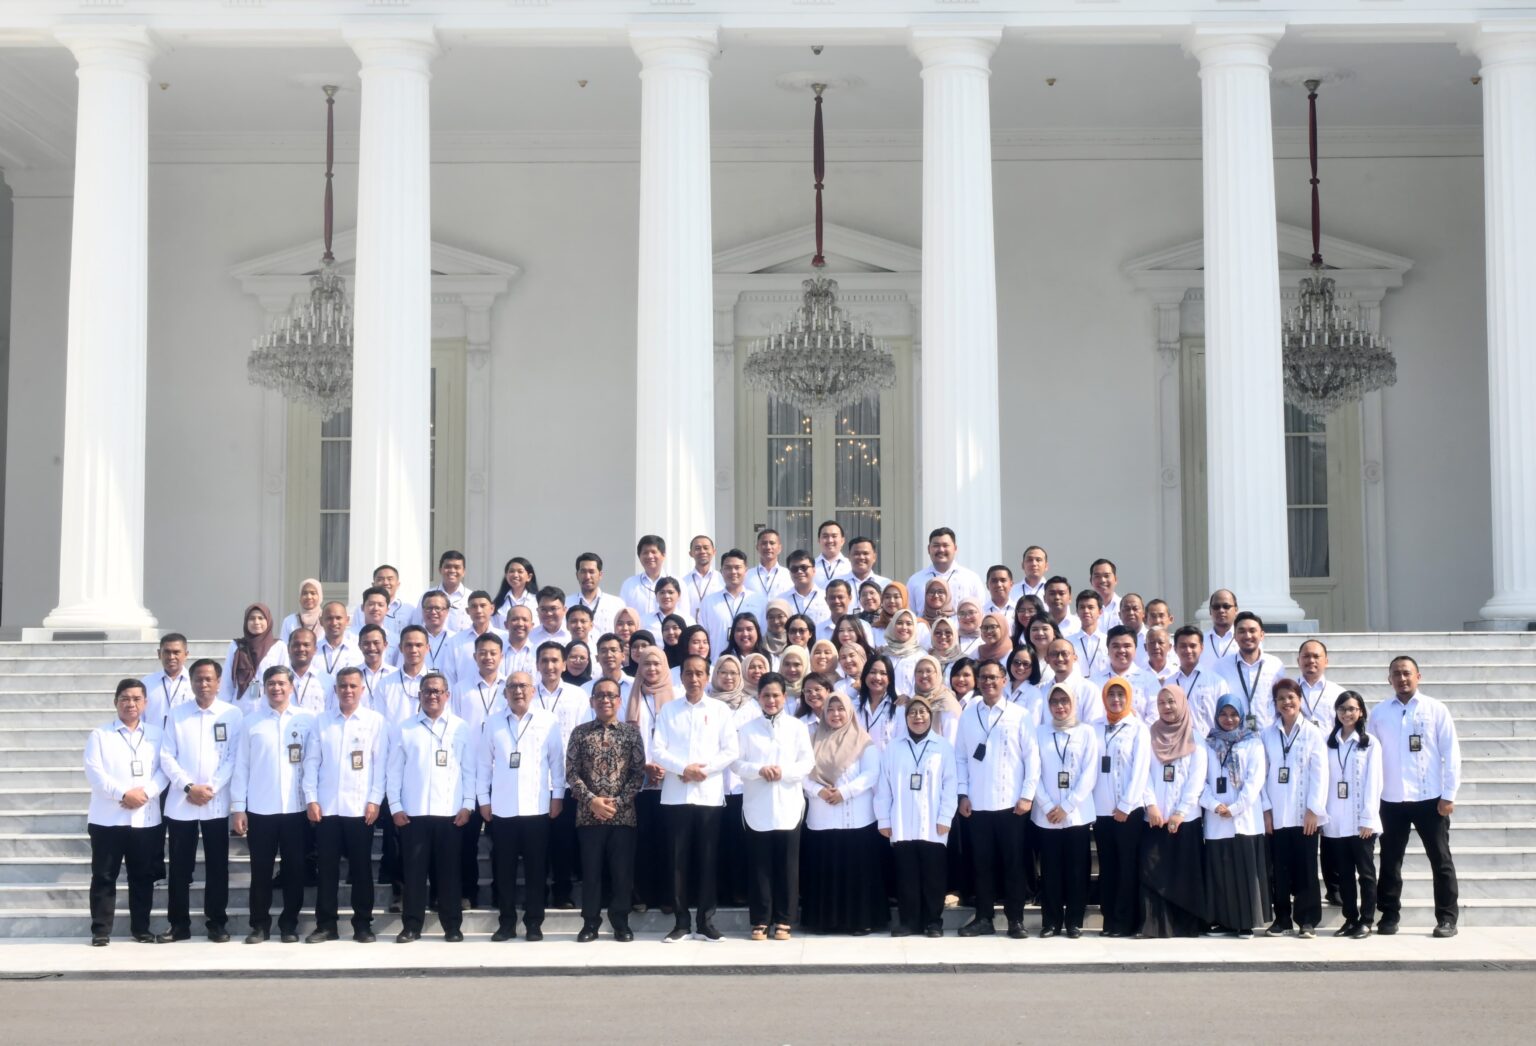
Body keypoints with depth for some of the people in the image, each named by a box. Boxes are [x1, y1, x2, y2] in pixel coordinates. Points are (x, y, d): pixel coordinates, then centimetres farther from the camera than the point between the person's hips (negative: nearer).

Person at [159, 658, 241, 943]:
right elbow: (167, 756, 0)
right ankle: (179, 923, 12)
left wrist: (211, 788, -12)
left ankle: (217, 923, 12)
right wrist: (188, 787, -11)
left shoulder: (233, 714, 2)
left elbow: (234, 757, -3)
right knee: (180, 866, 5)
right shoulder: (176, 714, 5)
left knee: (217, 866, 3)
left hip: (217, 803, -1)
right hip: (180, 802, 1)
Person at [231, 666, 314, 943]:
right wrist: (237, 807, -1)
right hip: (260, 808, 0)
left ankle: (289, 923, 16)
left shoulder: (307, 720, 2)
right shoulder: (251, 720, 3)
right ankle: (260, 924, 15)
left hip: (296, 807, 0)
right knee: (261, 869, 5)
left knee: (294, 868, 6)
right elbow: (241, 766, 3)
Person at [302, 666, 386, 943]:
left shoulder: (376, 721, 3)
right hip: (326, 807, 1)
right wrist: (311, 799, -2)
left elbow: (380, 764, 0)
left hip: (360, 807, -1)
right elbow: (311, 762, 6)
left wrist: (375, 800, -7)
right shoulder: (321, 720, 8)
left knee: (361, 868, 4)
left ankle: (363, 924, 11)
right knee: (327, 867, 4)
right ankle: (325, 924, 11)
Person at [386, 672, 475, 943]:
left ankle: (453, 926, 10)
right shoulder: (404, 729, 7)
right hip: (413, 812, 0)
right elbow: (394, 770, 5)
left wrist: (467, 805, -4)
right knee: (414, 871, 2)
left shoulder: (462, 729, 6)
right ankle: (411, 926, 8)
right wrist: (395, 806, -2)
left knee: (449, 871, 4)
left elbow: (469, 770, 4)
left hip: (450, 812, 0)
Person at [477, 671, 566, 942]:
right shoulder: (493, 722, 6)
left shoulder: (549, 721, 2)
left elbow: (557, 760, 3)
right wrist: (483, 799, 3)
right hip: (501, 808, 1)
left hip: (537, 807, -1)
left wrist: (557, 796, -1)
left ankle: (534, 923, 11)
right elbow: (484, 763, 6)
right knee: (504, 869, 5)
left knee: (535, 868, 4)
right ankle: (506, 922, 13)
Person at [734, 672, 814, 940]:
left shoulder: (797, 727, 5)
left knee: (787, 865, 2)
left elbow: (808, 763, 1)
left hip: (788, 806, 0)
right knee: (759, 865, 2)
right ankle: (760, 921, 8)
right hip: (757, 806, 0)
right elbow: (735, 762, 1)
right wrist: (759, 770, -16)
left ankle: (783, 921, 9)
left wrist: (783, 771, -14)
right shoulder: (746, 728, 5)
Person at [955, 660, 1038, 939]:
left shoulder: (1019, 715, 0)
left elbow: (1032, 757, -1)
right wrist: (963, 794, -1)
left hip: (1011, 804, -2)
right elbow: (960, 757, 6)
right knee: (982, 863, 6)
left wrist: (1027, 795, -7)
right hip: (977, 805, 2)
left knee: (1013, 863, 3)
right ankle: (984, 918, 13)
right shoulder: (968, 715, 7)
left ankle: (1015, 920, 10)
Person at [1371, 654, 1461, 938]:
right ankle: (1390, 915, 17)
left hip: (1430, 798, -2)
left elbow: (1451, 753, -1)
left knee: (1440, 860, 4)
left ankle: (1447, 918, 12)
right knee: (1390, 860, 8)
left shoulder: (1436, 710, 0)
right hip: (1391, 800, 2)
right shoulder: (1379, 713, 4)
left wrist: (1449, 795, -6)